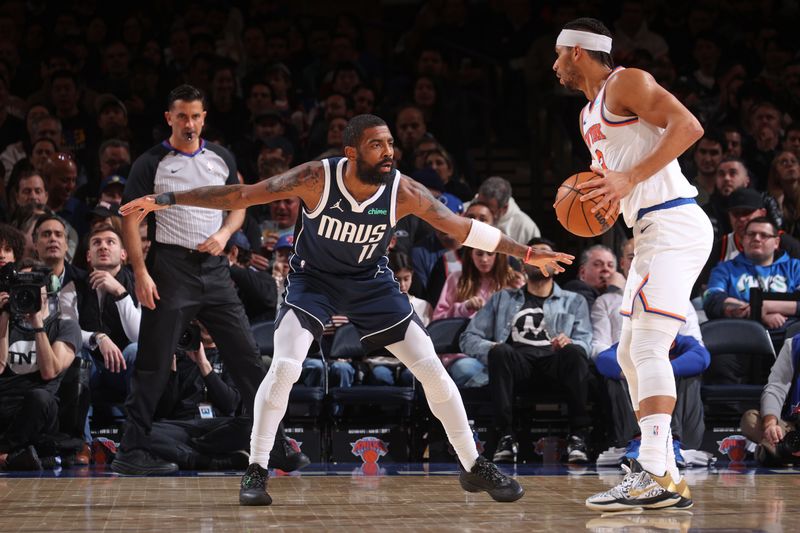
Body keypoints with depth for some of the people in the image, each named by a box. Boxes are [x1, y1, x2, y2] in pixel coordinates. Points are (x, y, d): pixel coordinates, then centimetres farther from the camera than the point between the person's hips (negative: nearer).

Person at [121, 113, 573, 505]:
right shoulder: (317, 179, -27)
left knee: (432, 370, -3)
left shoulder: (403, 191, -22)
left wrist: (525, 253, -15)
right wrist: (166, 200, -28)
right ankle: (256, 472, -7)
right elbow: (243, 195, -25)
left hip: (371, 282, 2)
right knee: (284, 367, -21)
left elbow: (462, 227, -13)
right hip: (314, 280, -2)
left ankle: (474, 468, 13)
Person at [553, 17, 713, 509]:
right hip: (650, 232, 10)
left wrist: (629, 179, -23)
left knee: (648, 348, -18)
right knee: (631, 355, 9)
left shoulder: (626, 83, -5)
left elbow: (688, 126, -18)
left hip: (673, 224, -10)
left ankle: (653, 474, -24)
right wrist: (605, 201, 8)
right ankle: (667, 479, 9)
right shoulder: (589, 118, 23)